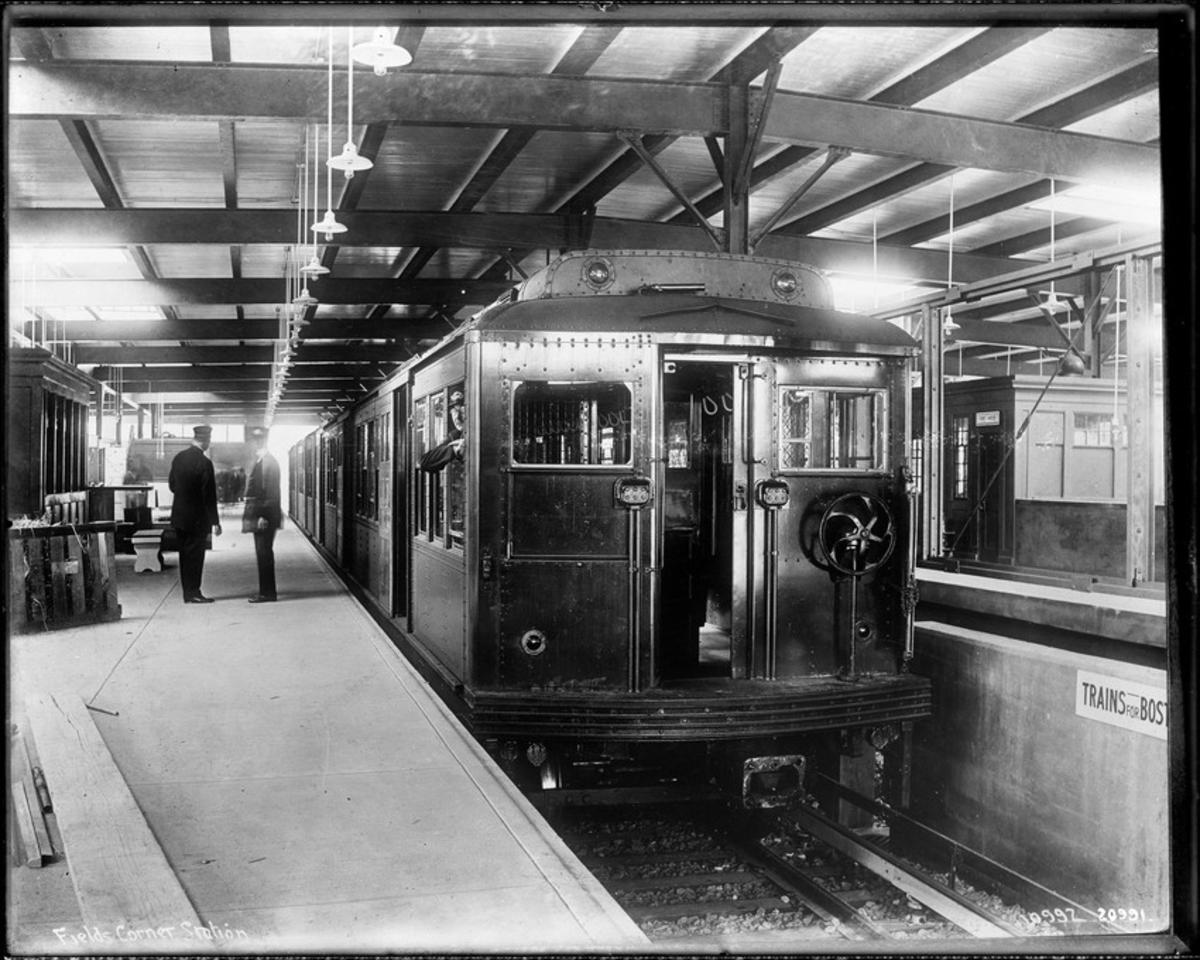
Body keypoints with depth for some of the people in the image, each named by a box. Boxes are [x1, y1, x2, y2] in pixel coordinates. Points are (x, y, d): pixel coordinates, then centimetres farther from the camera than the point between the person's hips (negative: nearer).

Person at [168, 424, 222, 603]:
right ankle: (193, 593, 4)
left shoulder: (179, 457, 4)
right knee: (195, 555, 0)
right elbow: (209, 495, -16)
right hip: (197, 518, -7)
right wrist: (215, 521, -12)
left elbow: (171, 484, 13)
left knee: (185, 554, 13)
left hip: (178, 515, 7)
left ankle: (188, 592, 18)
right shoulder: (204, 462, -18)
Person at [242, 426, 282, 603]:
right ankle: (266, 591, 18)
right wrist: (251, 514, 18)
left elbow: (271, 492, -19)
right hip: (260, 515, 10)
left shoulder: (269, 461, -14)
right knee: (264, 553, 13)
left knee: (264, 553, -7)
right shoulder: (260, 461, 16)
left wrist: (263, 516, -22)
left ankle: (267, 593, -3)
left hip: (265, 515, -10)